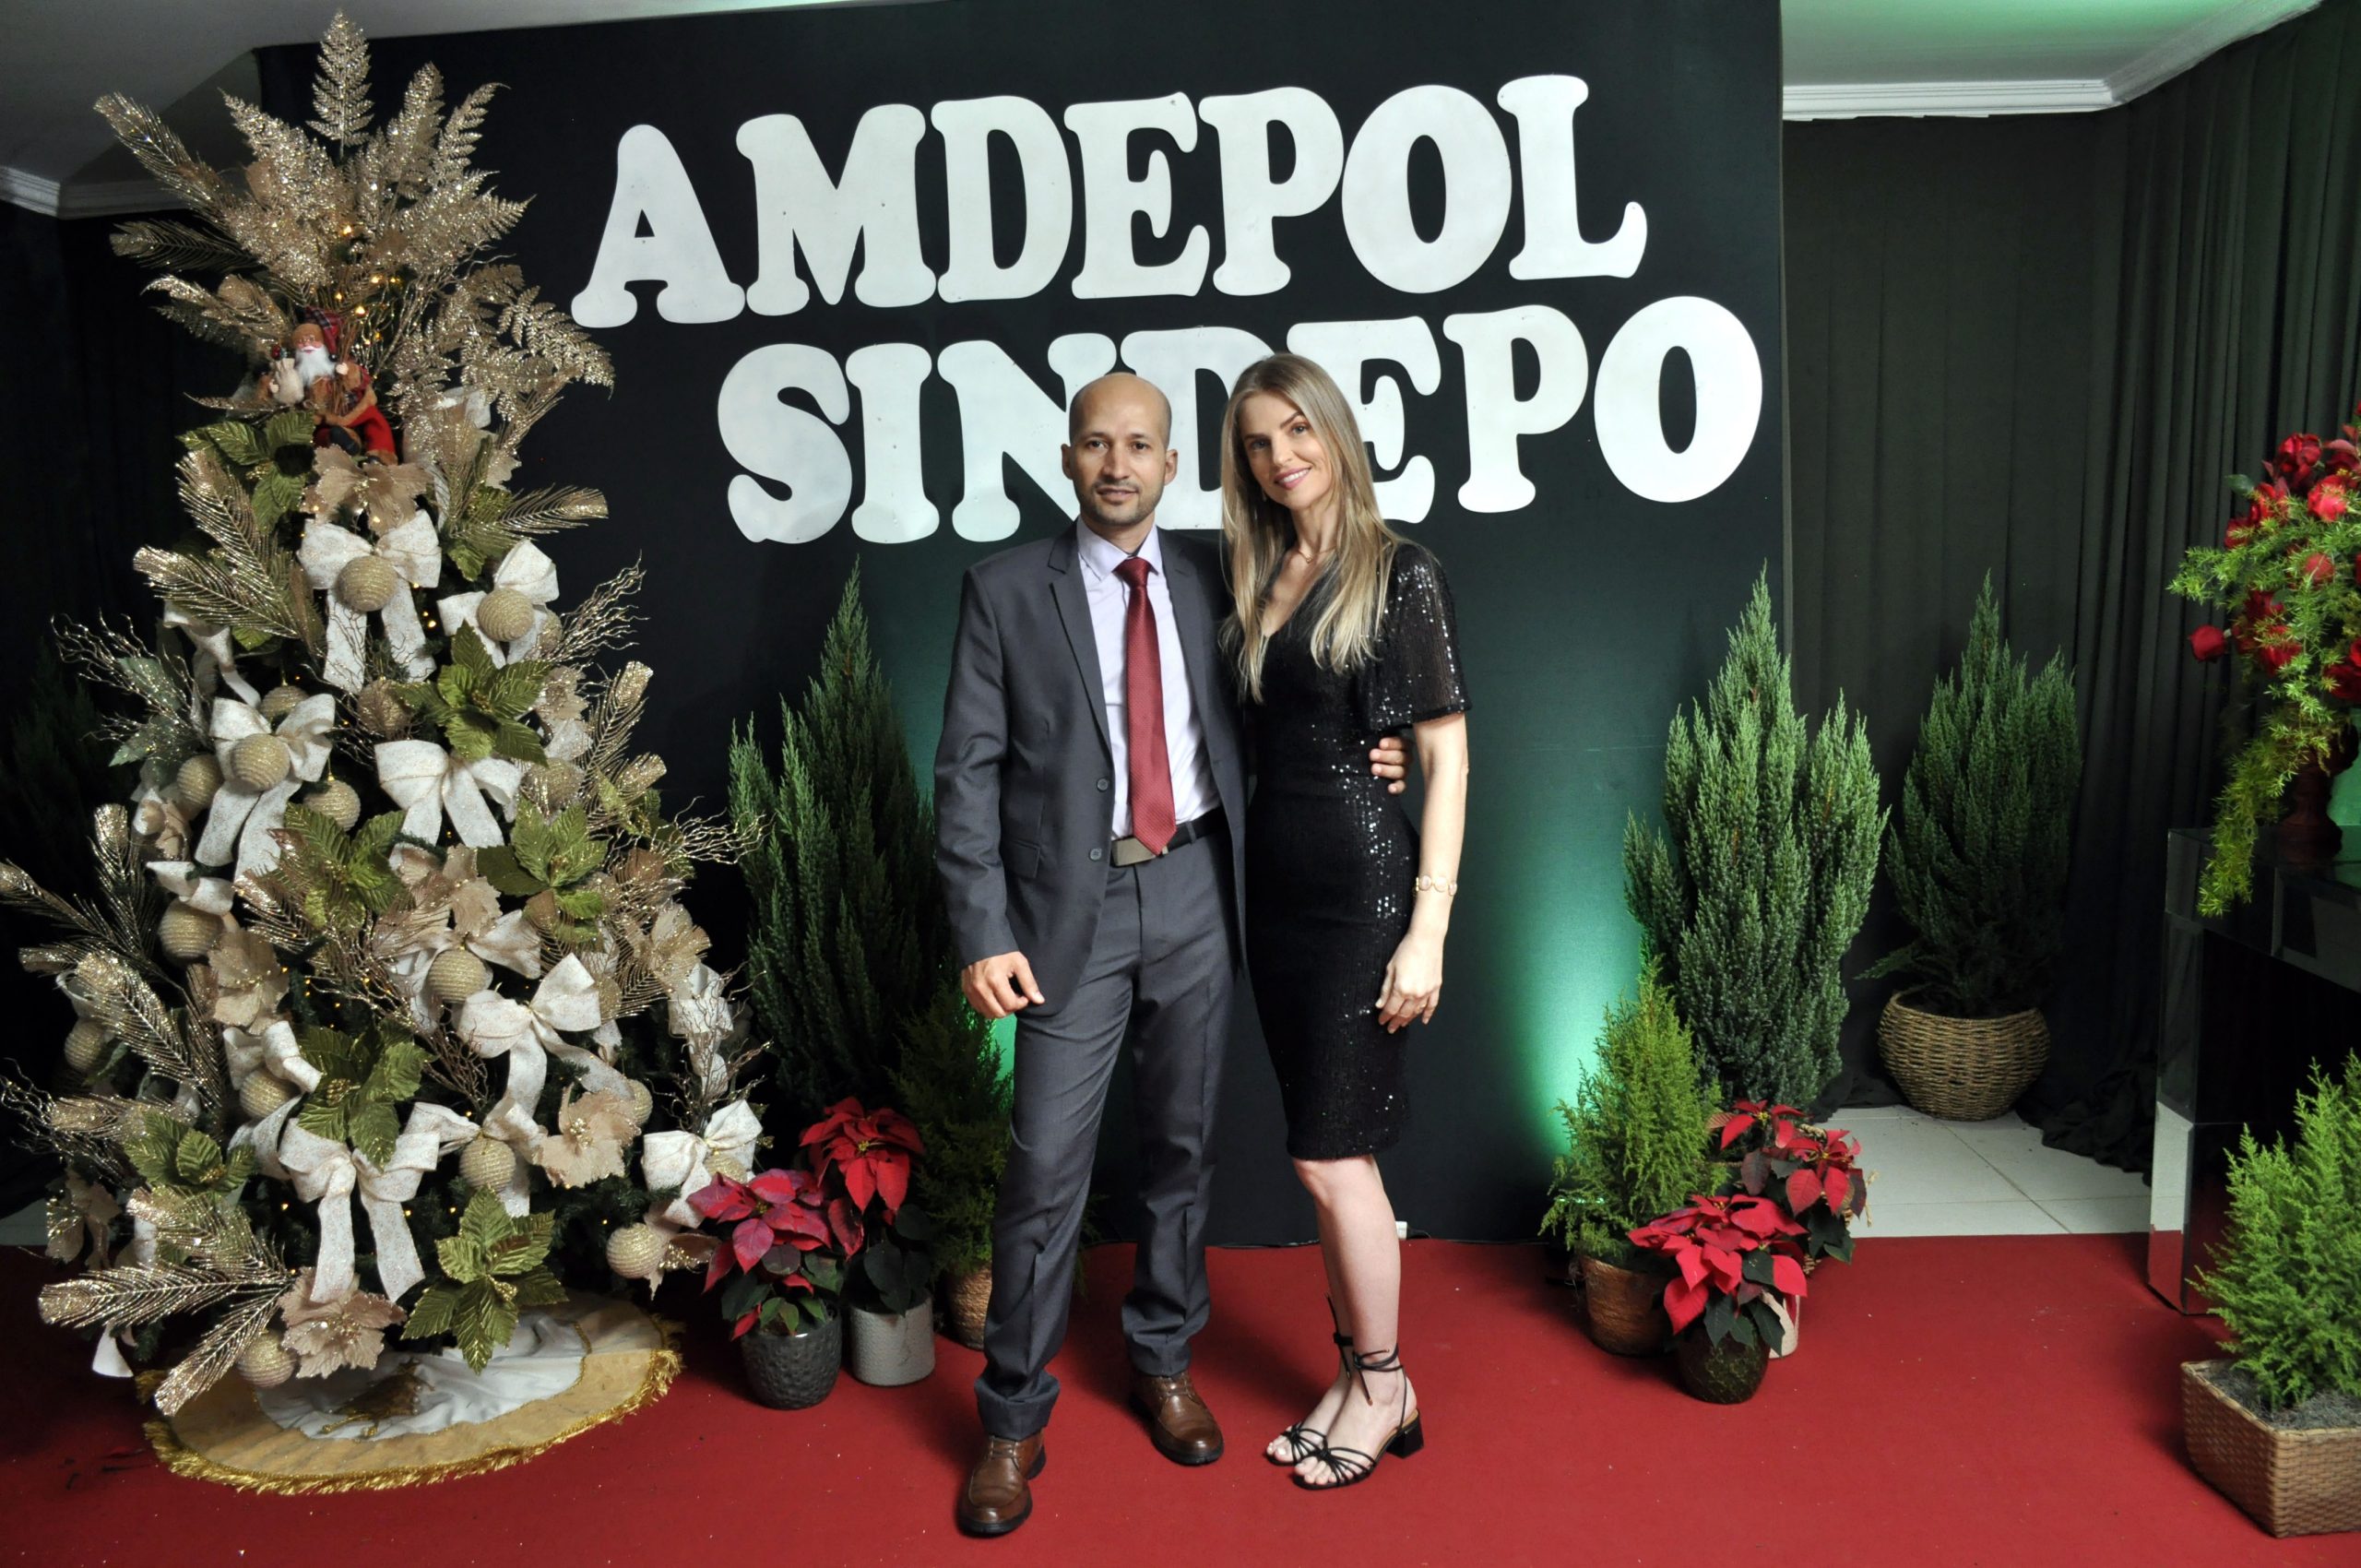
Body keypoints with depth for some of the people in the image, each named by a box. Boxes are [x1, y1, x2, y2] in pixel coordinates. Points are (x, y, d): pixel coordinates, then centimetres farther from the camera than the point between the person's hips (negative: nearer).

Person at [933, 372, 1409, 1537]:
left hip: (1195, 888, 3)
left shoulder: (1210, 577, 6)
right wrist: (983, 934, -11)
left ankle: (1162, 1362, 35)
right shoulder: (1007, 589, -2)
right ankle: (1014, 1419, 18)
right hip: (1074, 902, -3)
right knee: (1046, 1165, -1)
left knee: (1183, 1145, 14)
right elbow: (970, 772, -4)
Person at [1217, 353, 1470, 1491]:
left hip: (1360, 883, -6)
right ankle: (1357, 1378, 28)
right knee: (1333, 1153, 13)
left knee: (1330, 1155, 0)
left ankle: (1383, 1387, 21)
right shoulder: (1255, 581, 11)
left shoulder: (1398, 574, -7)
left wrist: (1430, 926, -15)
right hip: (1274, 882, 6)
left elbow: (1447, 757, -10)